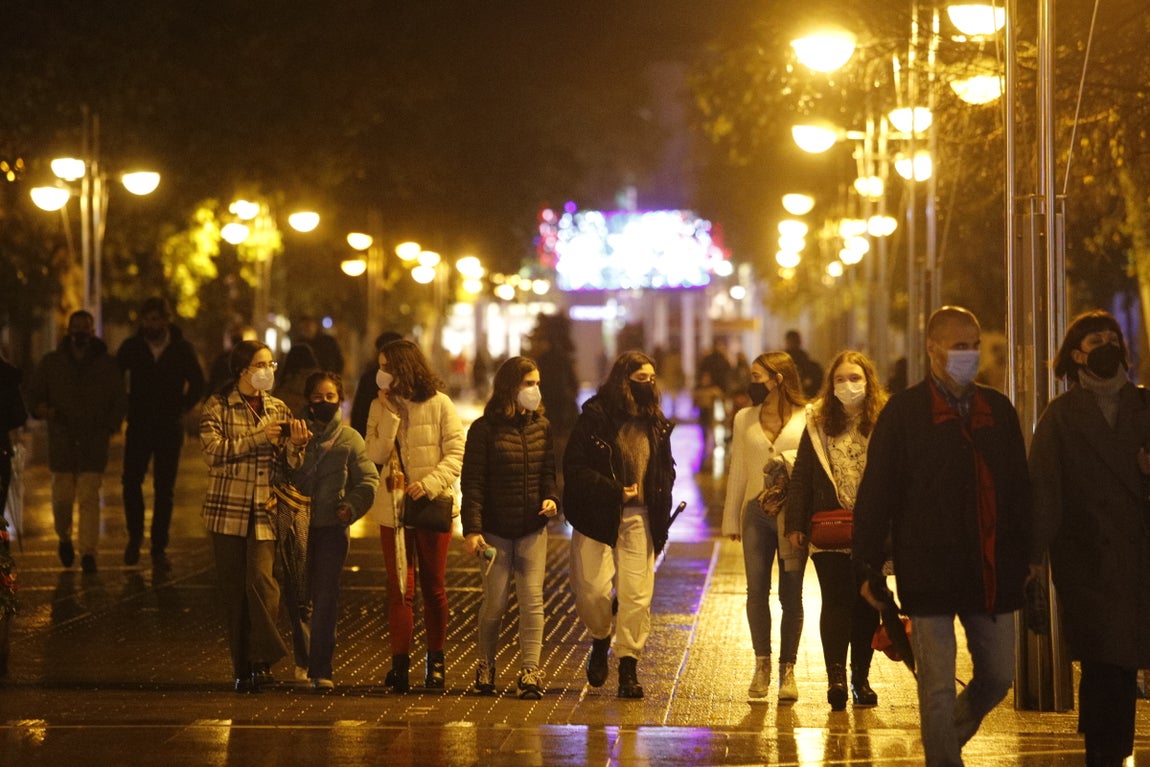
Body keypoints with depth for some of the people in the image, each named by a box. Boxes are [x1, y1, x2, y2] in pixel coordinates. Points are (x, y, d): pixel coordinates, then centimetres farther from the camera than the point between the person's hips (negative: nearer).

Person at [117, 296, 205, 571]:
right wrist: (125, 407, 4)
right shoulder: (132, 347, 1)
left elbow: (197, 384, 10)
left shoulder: (182, 348, 0)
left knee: (164, 490, 0)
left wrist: (181, 408, 2)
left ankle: (159, 548, 6)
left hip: (170, 428, -1)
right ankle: (134, 536, 18)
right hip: (139, 425, 1)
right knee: (131, 481, -4)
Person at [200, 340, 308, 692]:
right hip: (229, 509, -1)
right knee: (233, 590, 2)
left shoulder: (278, 409, 12)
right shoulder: (218, 406, 2)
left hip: (265, 510, 1)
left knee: (261, 579, -16)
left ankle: (262, 661, -12)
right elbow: (213, 450, -13)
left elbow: (287, 465, 10)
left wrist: (295, 444, -11)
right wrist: (257, 437, -16)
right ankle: (242, 668, 9)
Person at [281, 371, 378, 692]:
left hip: (332, 526, -1)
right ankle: (304, 658, 30)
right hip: (297, 525, 1)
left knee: (325, 598, -8)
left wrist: (351, 506, -12)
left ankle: (321, 670, -8)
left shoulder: (349, 438, 5)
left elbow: (368, 480, 4)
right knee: (295, 596, 7)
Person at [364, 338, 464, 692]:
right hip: (393, 506, 2)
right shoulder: (379, 407, 6)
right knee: (399, 588, -4)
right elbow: (375, 456, -4)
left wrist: (430, 483, -20)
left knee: (434, 587, 8)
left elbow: (456, 453, -8)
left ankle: (435, 660, 19)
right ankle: (400, 663, -3)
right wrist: (390, 416, -12)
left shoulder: (439, 404, -4)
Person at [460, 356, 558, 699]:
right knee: (495, 603, 2)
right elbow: (472, 481, -8)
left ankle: (530, 672, -3)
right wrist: (472, 528, -15)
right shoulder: (485, 429, -6)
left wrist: (551, 498, -8)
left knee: (532, 600, -4)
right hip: (496, 529, -3)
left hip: (533, 529, 3)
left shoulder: (541, 426, 8)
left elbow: (548, 469, 14)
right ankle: (485, 668, 21)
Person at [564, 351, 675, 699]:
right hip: (597, 516, -3)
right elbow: (573, 466, -10)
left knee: (637, 594, -4)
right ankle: (601, 640, 22)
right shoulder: (595, 416, -5)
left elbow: (666, 470, 20)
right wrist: (615, 491, -16)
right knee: (593, 590, -8)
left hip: (638, 518, 3)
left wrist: (660, 512, 6)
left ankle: (629, 668, 4)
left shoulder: (656, 423, 10)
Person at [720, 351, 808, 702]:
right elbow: (737, 471, 14)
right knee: (756, 590, -1)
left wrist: (787, 459, -15)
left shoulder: (807, 418, 0)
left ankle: (787, 669, 8)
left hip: (794, 513, -3)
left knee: (791, 595, 1)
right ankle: (762, 664, 10)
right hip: (756, 512, 3)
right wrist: (731, 519, 13)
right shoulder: (745, 418, 12)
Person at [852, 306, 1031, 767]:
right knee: (938, 689, -3)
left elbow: (1019, 490, 15)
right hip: (930, 573, -5)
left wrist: (1025, 557, 11)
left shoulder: (998, 410, 10)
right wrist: (869, 568, -7)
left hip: (993, 574, 5)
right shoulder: (904, 412, -4)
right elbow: (876, 494, -4)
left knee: (998, 677, 14)